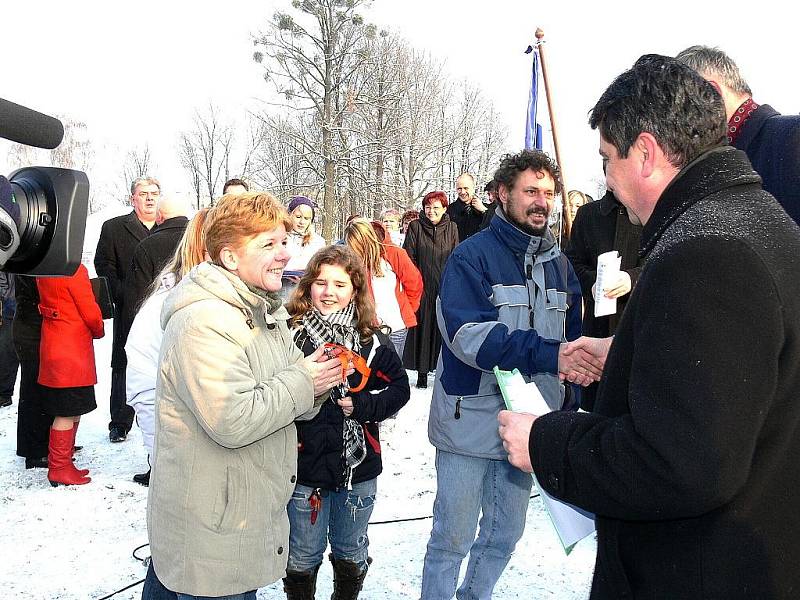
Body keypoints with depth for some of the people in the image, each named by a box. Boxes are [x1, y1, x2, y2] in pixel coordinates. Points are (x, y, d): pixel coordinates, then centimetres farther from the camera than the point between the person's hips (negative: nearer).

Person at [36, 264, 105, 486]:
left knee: (71, 411, 17)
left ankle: (62, 463, 25)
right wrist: (99, 331, 6)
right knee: (68, 413, 0)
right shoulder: (75, 269, -18)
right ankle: (59, 469, 8)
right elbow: (90, 312, -14)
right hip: (73, 349, -9)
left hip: (53, 341, 9)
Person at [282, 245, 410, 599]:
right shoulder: (290, 335, -10)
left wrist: (361, 405, -12)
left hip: (359, 466, 2)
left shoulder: (373, 341, -4)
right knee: (302, 556, 16)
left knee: (352, 553, 23)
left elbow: (399, 388, 2)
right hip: (304, 465, -2)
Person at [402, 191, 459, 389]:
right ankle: (422, 373, 7)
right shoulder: (415, 227, 3)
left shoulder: (451, 228, 9)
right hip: (422, 287, -1)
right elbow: (408, 257, 0)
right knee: (422, 328, -1)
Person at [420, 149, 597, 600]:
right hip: (471, 422, -5)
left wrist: (569, 407, 5)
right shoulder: (472, 255, -10)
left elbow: (572, 339, 14)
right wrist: (548, 355, -34)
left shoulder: (560, 264, 8)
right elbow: (468, 335, -25)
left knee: (506, 535, 19)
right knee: (453, 538, 5)